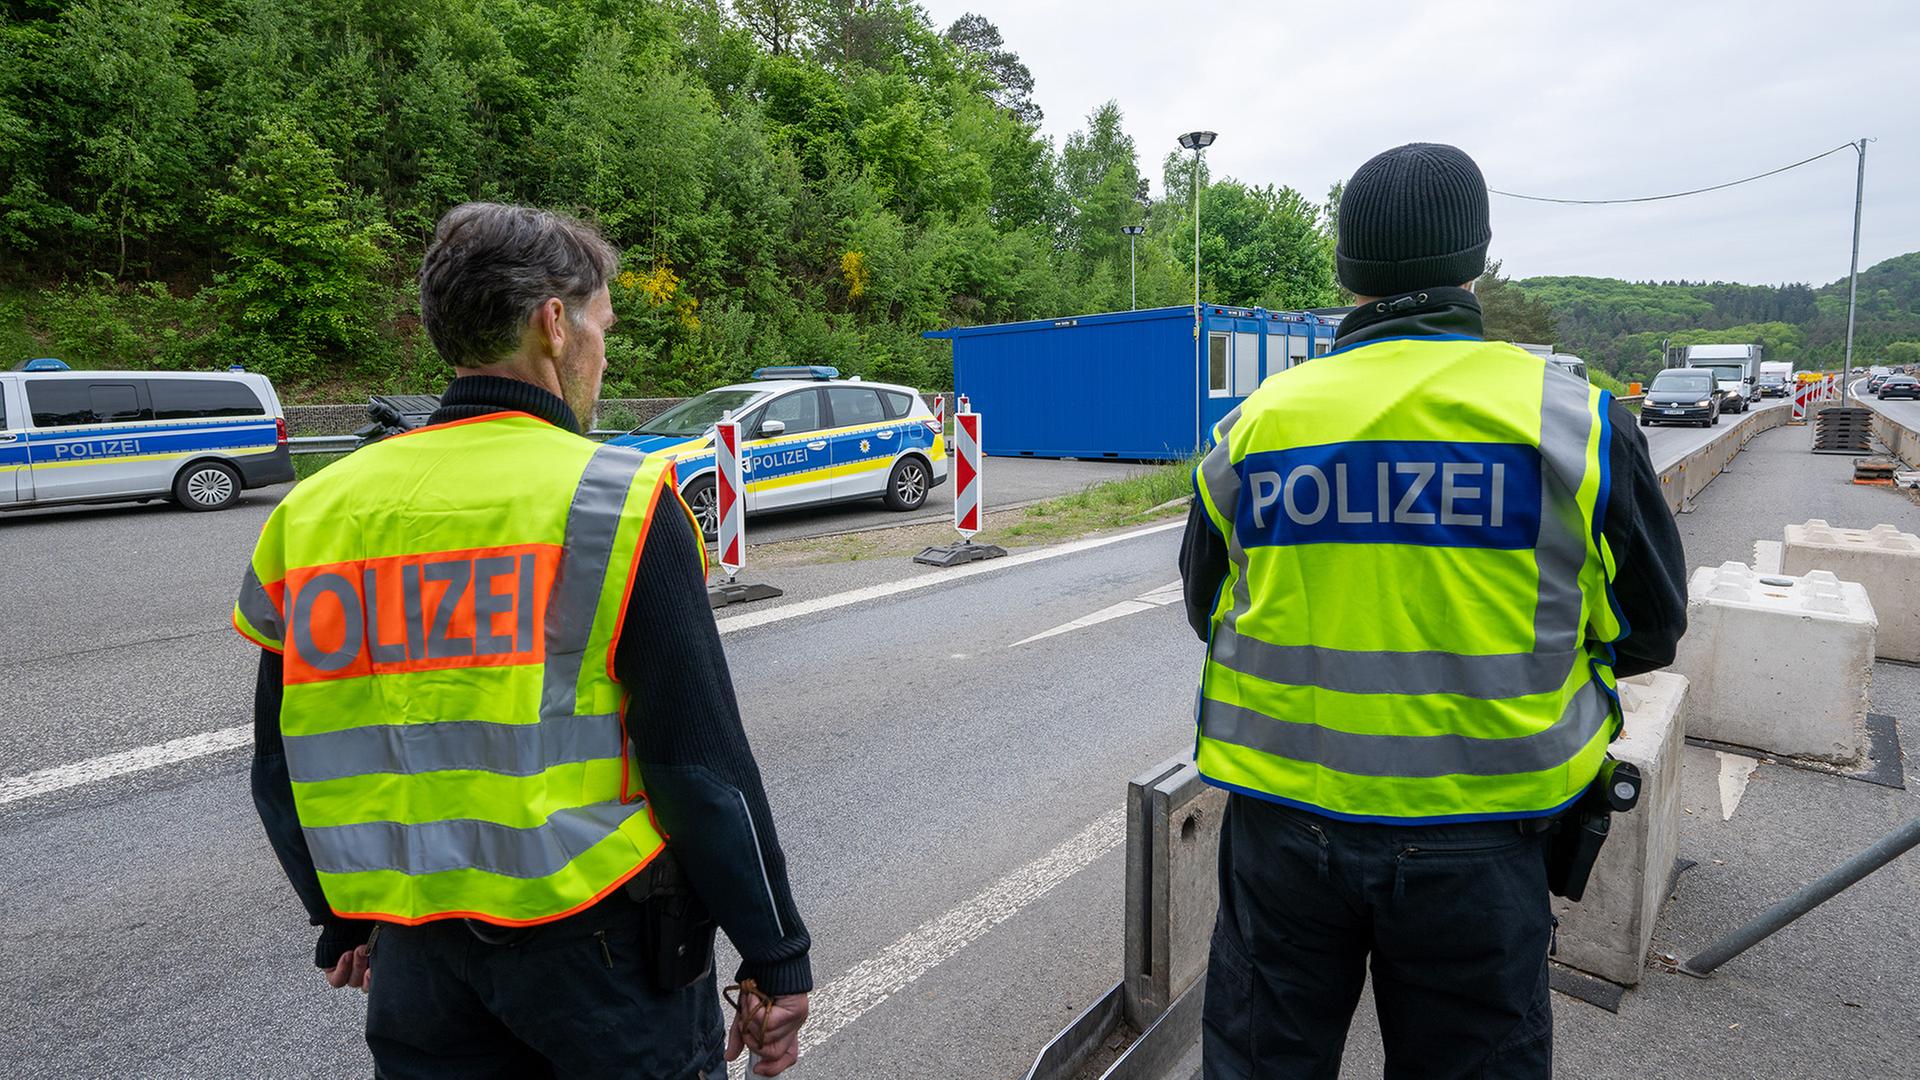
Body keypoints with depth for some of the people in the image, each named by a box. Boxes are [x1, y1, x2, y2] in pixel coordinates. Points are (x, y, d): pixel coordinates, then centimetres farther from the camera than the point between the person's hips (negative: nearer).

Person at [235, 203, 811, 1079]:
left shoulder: (313, 511, 1)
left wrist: (344, 920, 24)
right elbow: (703, 763, -16)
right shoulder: (620, 499, -16)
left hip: (417, 952, 4)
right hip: (601, 941, -3)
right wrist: (776, 958, -6)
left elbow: (282, 772, 9)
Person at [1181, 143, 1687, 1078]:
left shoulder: (1257, 425, -5)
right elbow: (1648, 630, 2)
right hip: (1474, 841, 0)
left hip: (1282, 823, 1)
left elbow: (1208, 611, 7)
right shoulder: (1573, 422, -10)